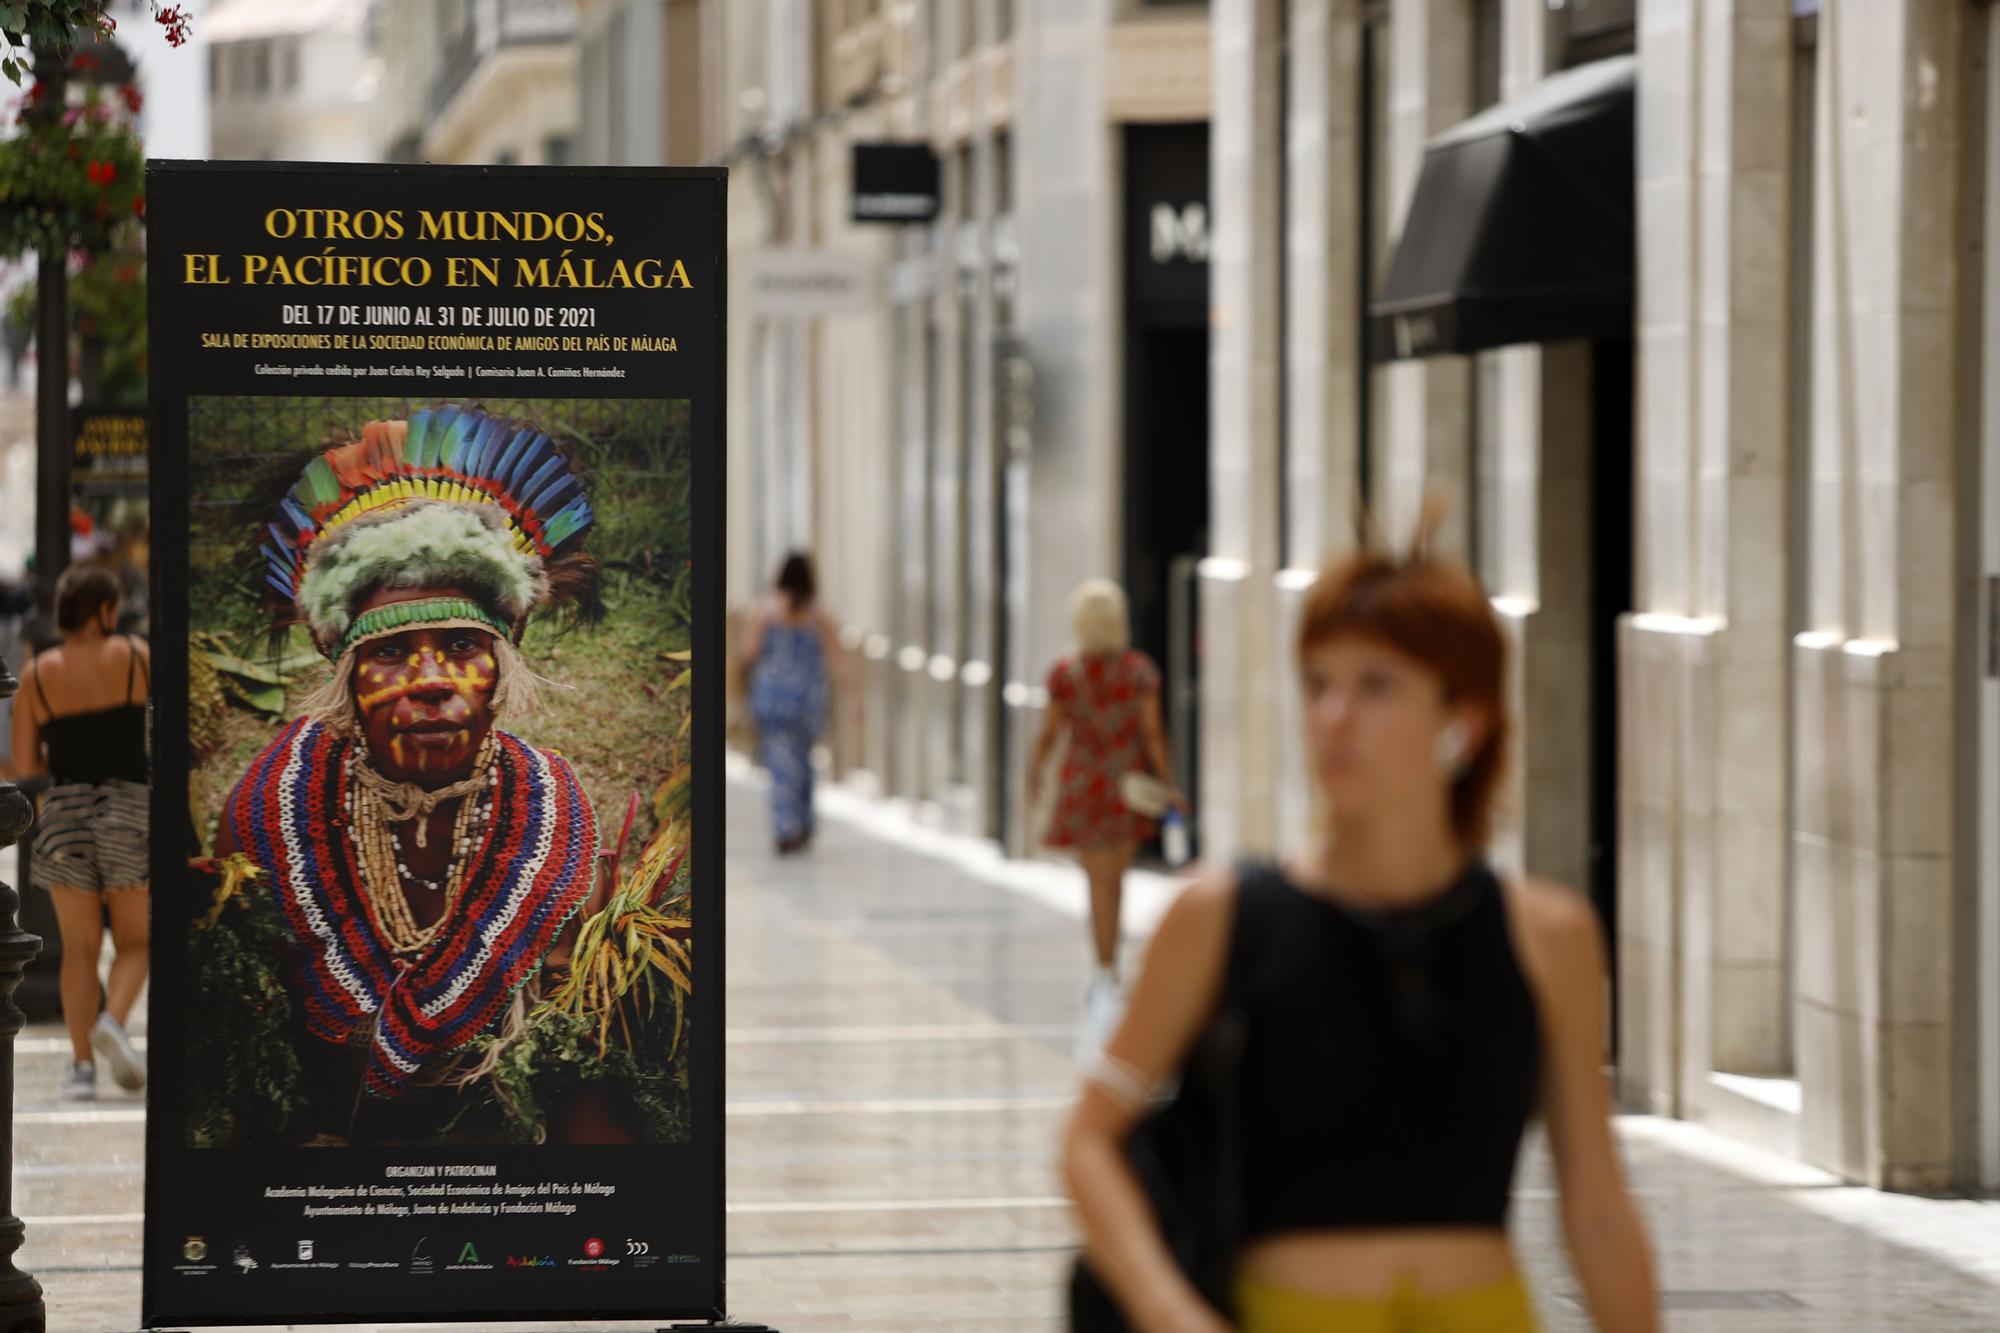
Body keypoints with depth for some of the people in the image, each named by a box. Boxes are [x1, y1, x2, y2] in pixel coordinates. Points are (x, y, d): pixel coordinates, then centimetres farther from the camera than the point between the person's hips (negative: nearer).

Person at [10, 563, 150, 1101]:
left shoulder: (36, 675, 2)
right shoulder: (135, 657, -2)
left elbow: (24, 764, 0)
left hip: (64, 811, 2)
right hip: (131, 807, -2)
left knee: (79, 947, 8)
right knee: (134, 941, 9)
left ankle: (81, 1063, -1)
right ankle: (113, 1022, -18)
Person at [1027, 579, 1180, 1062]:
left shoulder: (1065, 674, -8)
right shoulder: (1140, 670, -5)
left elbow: (1049, 732, -2)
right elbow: (1152, 731, -6)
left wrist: (1034, 773, 15)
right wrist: (1168, 784, 0)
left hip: (1084, 782, -2)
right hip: (1129, 780, 2)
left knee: (1100, 882, 0)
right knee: (1115, 879, 15)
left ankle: (1107, 978, -12)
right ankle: (1105, 981, 25)